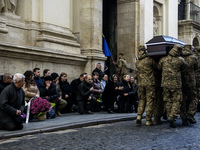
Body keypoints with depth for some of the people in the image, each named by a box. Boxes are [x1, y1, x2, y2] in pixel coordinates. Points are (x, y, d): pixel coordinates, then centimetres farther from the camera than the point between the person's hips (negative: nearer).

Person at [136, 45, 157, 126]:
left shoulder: (137, 62, 7)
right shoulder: (149, 60, -8)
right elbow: (156, 67, 3)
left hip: (141, 83, 5)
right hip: (150, 83, -5)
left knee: (142, 100, 16)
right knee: (150, 101, 1)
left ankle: (139, 116, 3)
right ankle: (148, 120, 3)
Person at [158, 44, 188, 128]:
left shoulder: (163, 59, -1)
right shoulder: (180, 60, -8)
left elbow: (158, 68, 10)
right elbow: (185, 66, 9)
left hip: (165, 84, 3)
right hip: (176, 84, -3)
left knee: (168, 101, 11)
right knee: (177, 101, 4)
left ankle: (169, 116, 13)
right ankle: (172, 117, -11)